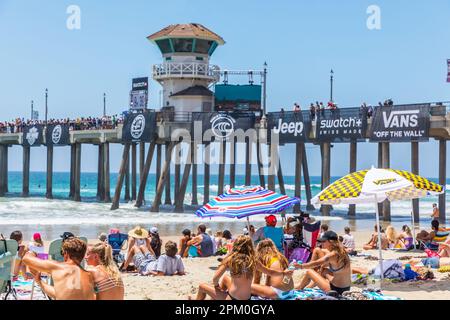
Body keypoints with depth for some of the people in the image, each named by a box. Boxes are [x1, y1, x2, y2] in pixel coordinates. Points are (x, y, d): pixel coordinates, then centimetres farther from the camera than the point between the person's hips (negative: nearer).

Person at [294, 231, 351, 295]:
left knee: (309, 272, 5)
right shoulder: (341, 252, 7)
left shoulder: (333, 255, -19)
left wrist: (301, 266, -14)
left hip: (337, 290, -9)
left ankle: (299, 289, 31)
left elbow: (316, 263, -23)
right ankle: (307, 287, 42)